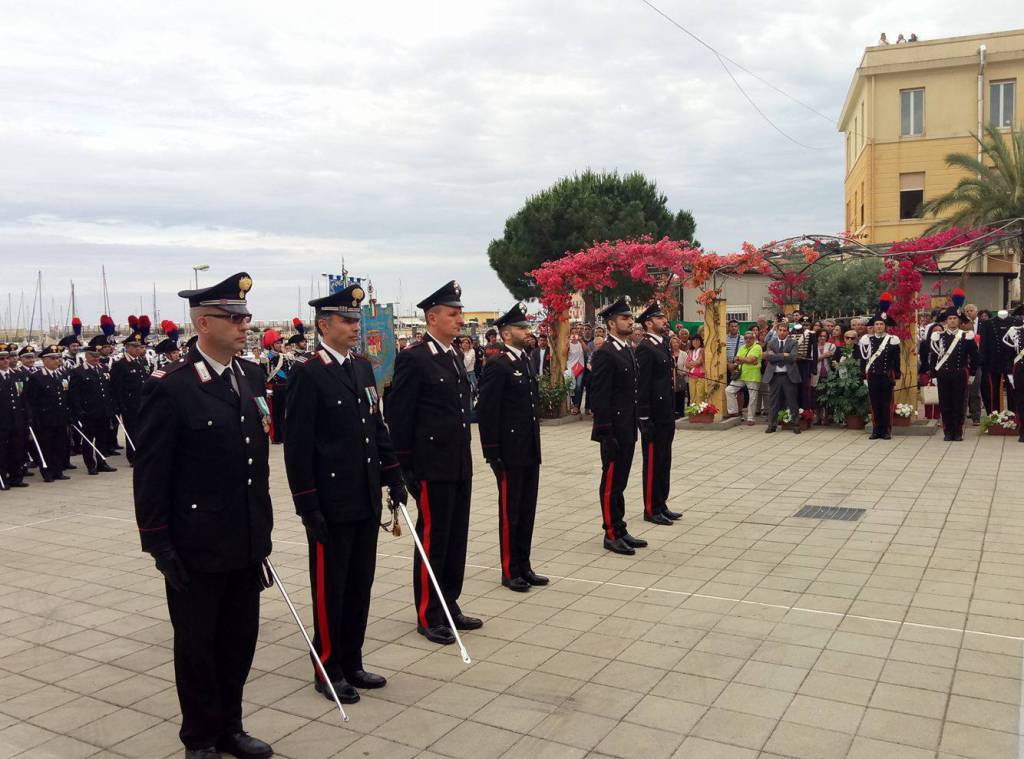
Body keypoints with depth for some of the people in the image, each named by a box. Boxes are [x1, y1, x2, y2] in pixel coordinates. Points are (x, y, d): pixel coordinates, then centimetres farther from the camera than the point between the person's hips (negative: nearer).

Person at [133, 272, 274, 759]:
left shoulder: (252, 377, 5)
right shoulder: (170, 387, -14)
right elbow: (151, 473, -12)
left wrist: (263, 527, 12)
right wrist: (158, 545, -12)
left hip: (247, 543, 6)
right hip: (196, 548, -6)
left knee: (240, 639, 16)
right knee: (196, 644, 11)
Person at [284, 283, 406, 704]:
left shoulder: (363, 368, 10)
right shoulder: (307, 374, -12)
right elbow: (297, 446, -14)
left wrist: (394, 476, 11)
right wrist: (308, 506, -16)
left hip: (367, 499, 7)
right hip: (331, 505, -7)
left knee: (360, 585, 15)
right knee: (330, 588, 7)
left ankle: (352, 664, 29)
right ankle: (328, 671, 21)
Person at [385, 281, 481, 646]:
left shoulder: (454, 357, 13)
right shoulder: (413, 358, -12)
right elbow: (398, 416, -13)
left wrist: (465, 455, 16)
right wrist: (405, 466, -12)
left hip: (459, 465, 8)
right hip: (432, 466, -8)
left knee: (456, 537, 14)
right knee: (432, 539, 2)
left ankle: (449, 605, 27)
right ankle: (428, 615, 14)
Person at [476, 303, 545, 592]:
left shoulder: (525, 362, 13)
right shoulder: (497, 367, -13)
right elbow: (487, 413, -16)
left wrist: (536, 445, 14)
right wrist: (492, 454, -17)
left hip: (530, 451, 8)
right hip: (510, 454, -8)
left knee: (527, 510, 13)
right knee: (510, 511, 3)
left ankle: (524, 566, 24)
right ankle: (510, 571, 14)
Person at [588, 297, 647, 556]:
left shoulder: (628, 350, 13)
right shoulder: (604, 354, -15)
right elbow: (599, 397, -19)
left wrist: (634, 428, 16)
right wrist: (606, 432, -20)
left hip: (628, 428, 9)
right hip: (613, 429, -9)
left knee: (620, 480, 15)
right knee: (611, 481, 1)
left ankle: (620, 530, 24)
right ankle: (611, 534, 10)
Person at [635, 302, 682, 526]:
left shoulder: (662, 345, 14)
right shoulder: (645, 348, -14)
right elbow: (642, 387, -18)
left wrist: (672, 413, 16)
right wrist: (645, 419, -20)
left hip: (666, 414, 9)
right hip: (654, 416, -9)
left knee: (664, 461, 14)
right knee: (653, 463, 0)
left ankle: (661, 505, 23)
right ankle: (651, 510, 8)